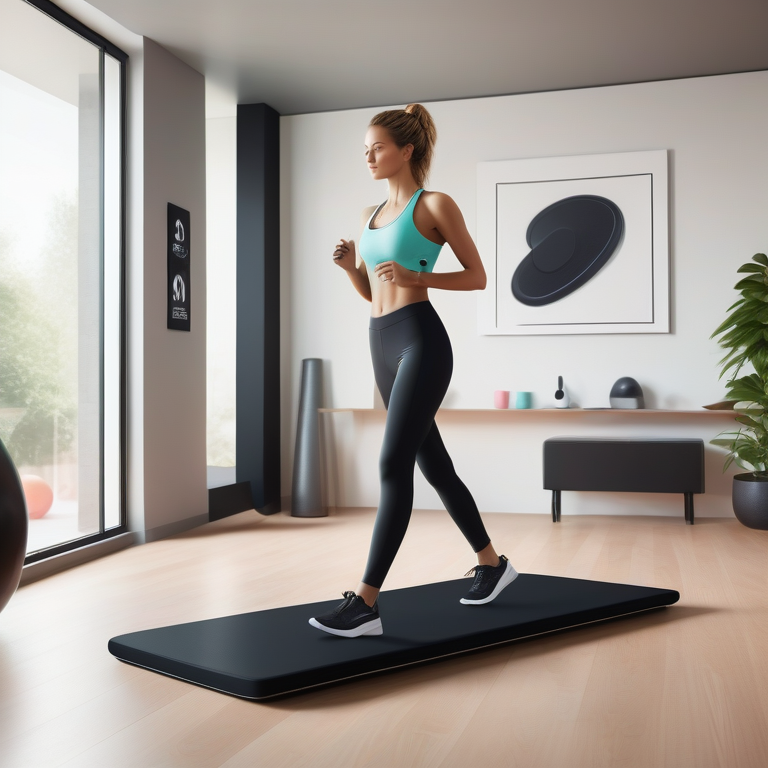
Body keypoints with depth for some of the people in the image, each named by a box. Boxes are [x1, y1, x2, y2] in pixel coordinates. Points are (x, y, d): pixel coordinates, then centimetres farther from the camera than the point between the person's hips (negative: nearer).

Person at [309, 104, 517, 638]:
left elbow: (477, 277, -2)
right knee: (434, 465, 13)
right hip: (383, 345, 8)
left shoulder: (436, 205, -2)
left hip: (421, 340, -8)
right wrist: (350, 266, 2)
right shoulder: (371, 216, 18)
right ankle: (492, 564, 30)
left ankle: (366, 603, -13)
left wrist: (414, 278, -15)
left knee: (394, 465, -14)